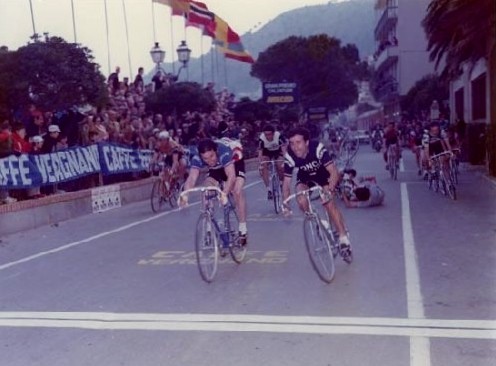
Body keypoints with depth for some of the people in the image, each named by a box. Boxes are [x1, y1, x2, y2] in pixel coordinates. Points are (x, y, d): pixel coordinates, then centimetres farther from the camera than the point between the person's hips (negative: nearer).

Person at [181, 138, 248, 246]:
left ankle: (243, 230, -14)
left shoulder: (224, 152, -44)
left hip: (235, 163, -4)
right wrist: (185, 195, -59)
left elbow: (231, 176, -51)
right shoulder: (197, 158, -33)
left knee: (237, 191, -25)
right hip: (216, 168, 4)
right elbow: (191, 178, -41)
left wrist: (224, 194, -67)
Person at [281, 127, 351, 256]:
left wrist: (330, 191, -54)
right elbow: (287, 181, -21)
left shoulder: (318, 148, -37)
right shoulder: (289, 156, -29)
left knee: (329, 203, -19)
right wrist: (285, 204, -31)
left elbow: (334, 172, -38)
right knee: (302, 202, -24)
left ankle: (344, 239, -8)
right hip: (305, 178, 2)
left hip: (323, 175, -2)